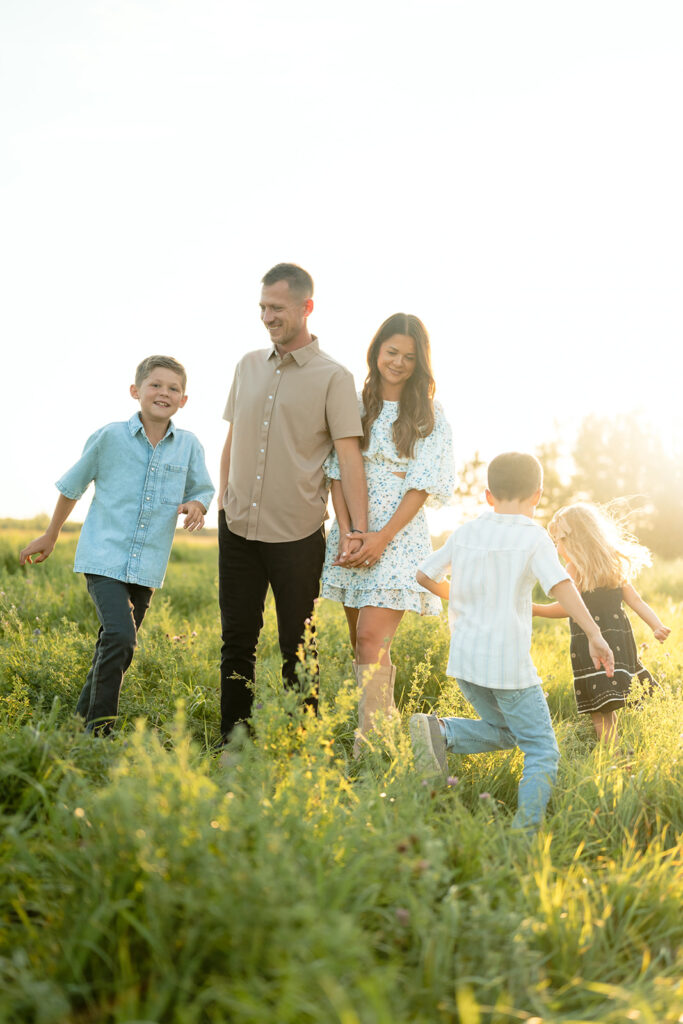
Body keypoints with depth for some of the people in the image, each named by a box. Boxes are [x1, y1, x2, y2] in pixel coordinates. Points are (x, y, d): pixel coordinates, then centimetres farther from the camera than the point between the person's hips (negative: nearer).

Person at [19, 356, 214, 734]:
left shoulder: (189, 446, 1)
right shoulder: (110, 437, -5)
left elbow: (202, 490, 15)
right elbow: (73, 485, 8)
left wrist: (196, 505, -10)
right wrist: (50, 537, 17)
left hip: (147, 567, 4)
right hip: (104, 557, -4)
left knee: (114, 647, 12)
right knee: (121, 637, -19)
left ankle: (84, 714, 31)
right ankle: (99, 728, -7)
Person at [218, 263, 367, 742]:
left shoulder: (333, 378, -5)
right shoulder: (249, 365, 11)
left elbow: (349, 456, -11)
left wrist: (359, 530, -18)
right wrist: (223, 502, 13)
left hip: (297, 535, -4)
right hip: (239, 528, 5)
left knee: (297, 647, 4)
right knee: (237, 639, 9)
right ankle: (232, 744, 19)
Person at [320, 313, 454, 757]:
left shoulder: (430, 415, 1)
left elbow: (422, 486, -5)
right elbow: (338, 472, 6)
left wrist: (382, 537, -13)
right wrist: (346, 532, -7)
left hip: (400, 535, -4)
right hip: (353, 536, 4)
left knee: (372, 641, -15)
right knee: (363, 646, 7)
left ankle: (368, 749, -16)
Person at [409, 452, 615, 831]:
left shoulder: (465, 533, 8)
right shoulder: (533, 537, -7)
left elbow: (425, 575, 16)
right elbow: (561, 585, -20)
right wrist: (595, 635, -24)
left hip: (465, 657, 6)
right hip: (509, 662, -6)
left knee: (504, 732, 24)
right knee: (542, 750, 5)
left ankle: (439, 731, 0)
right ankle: (524, 830, -9)